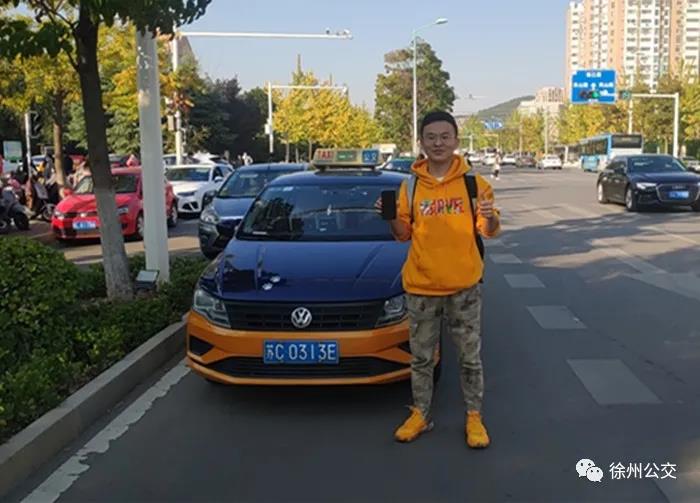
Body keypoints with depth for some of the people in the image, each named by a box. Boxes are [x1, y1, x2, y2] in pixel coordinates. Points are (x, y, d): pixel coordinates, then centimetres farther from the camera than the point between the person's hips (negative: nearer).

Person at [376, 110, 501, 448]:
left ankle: (474, 418, 23)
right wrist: (390, 218, -13)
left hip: (464, 285, -1)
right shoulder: (411, 186, 1)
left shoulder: (473, 182, -3)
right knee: (421, 357, 13)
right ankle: (420, 415, 27)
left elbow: (489, 231, -3)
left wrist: (490, 219, -25)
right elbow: (403, 234, 7)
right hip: (421, 286, 2)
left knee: (470, 356, 9)